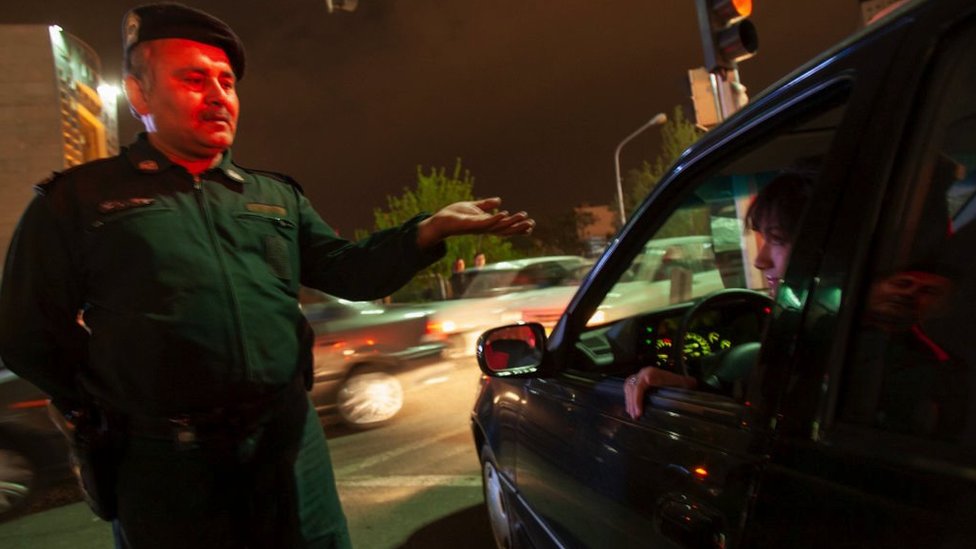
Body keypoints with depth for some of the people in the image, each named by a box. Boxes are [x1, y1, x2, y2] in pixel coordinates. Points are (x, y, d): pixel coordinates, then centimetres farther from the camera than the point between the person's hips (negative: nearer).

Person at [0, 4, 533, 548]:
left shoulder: (277, 196, 13)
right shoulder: (76, 200, 2)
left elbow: (347, 270, 5)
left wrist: (432, 228, -9)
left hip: (289, 440, 3)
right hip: (164, 461, -3)